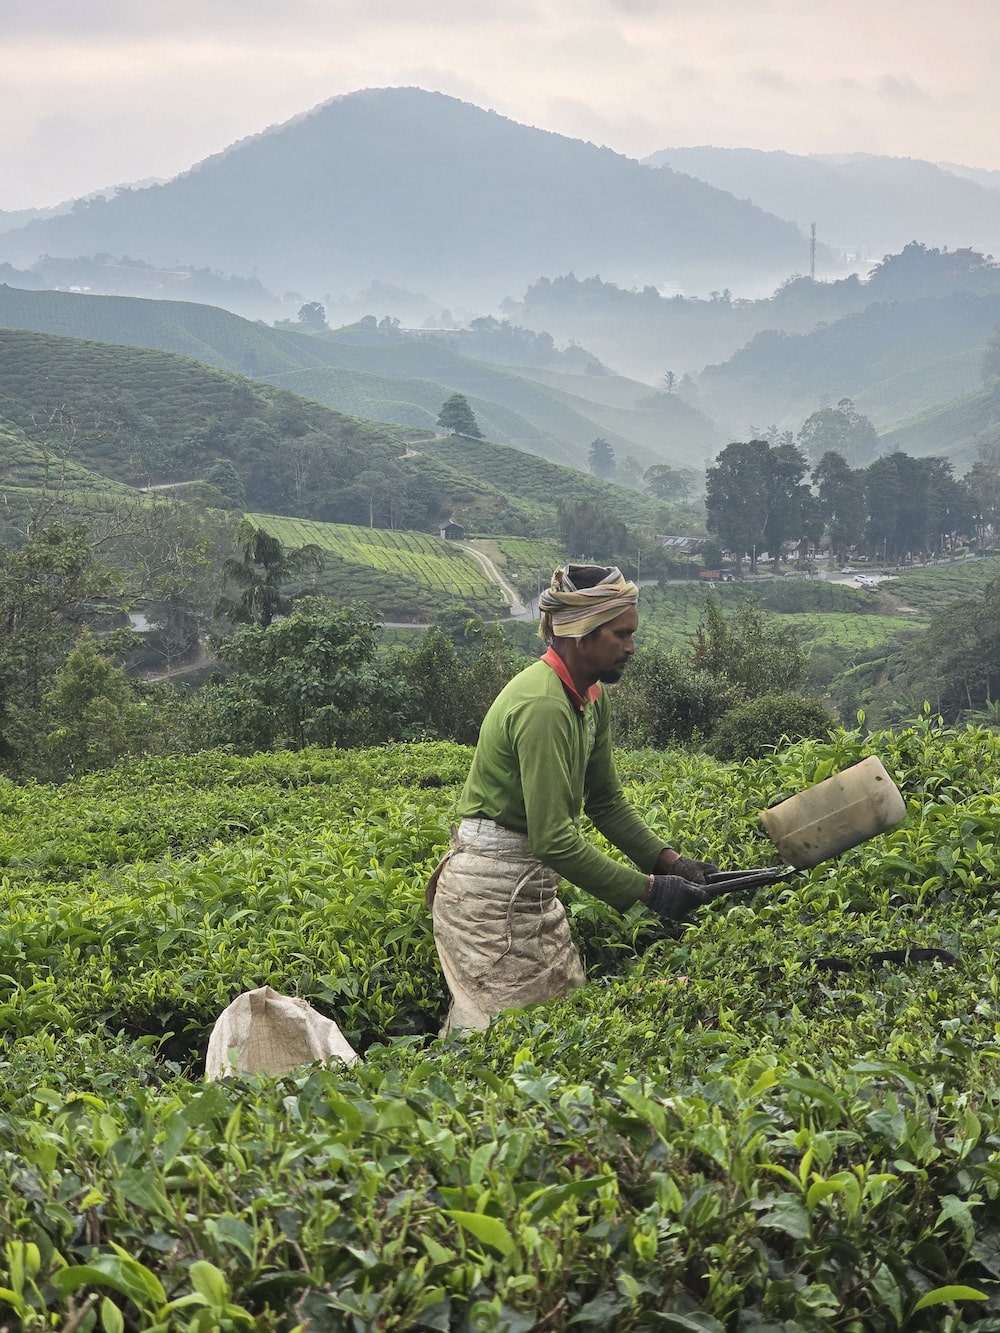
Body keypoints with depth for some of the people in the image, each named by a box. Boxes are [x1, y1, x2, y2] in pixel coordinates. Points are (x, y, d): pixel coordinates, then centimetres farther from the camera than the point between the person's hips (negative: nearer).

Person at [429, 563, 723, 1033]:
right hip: (493, 891, -10)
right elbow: (553, 840, -28)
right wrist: (647, 890, -23)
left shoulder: (591, 698, 7)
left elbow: (605, 800, 13)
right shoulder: (542, 706, -25)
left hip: (533, 884, 10)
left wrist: (669, 861, 0)